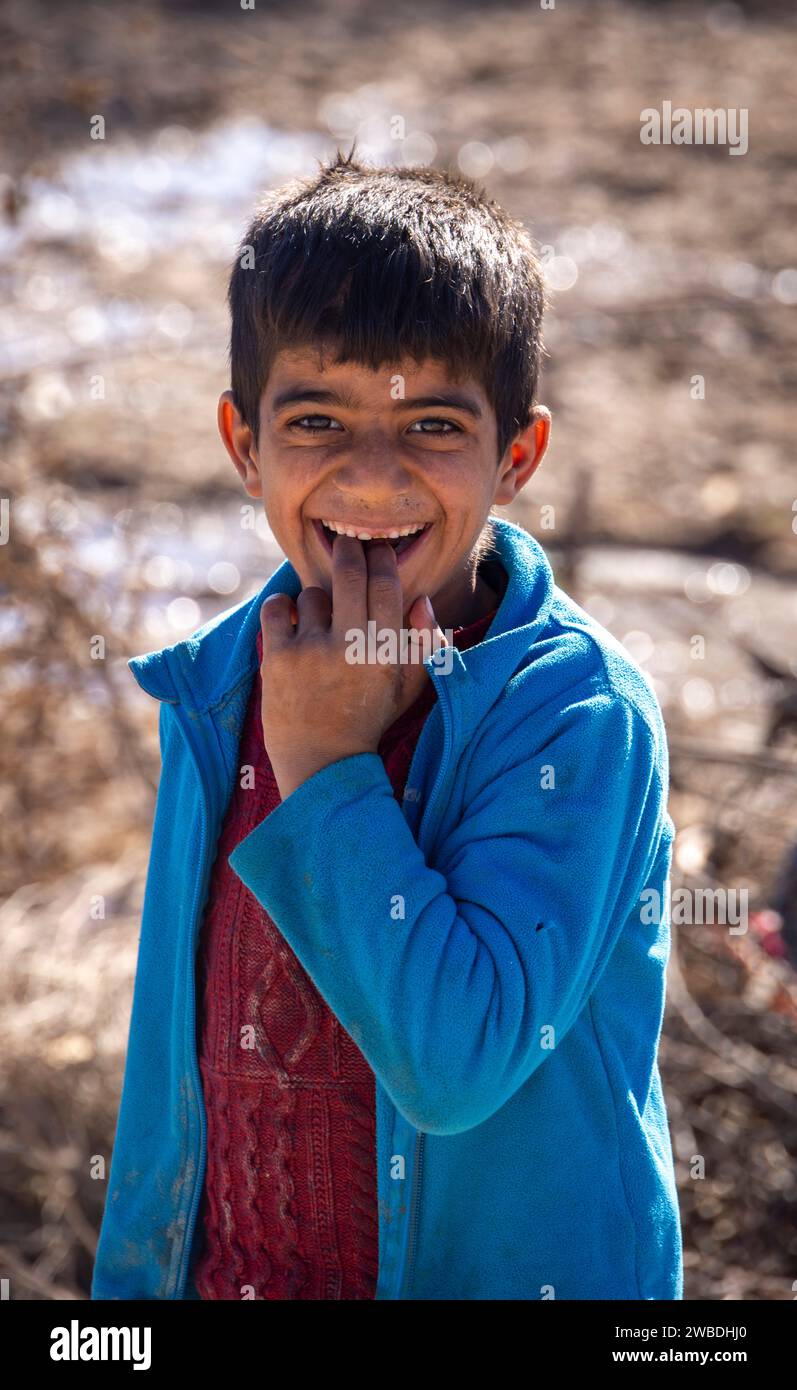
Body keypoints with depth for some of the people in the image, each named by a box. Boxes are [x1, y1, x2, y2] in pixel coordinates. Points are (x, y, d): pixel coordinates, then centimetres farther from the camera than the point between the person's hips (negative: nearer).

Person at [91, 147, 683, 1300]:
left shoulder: (578, 710, -20)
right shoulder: (215, 688, -3)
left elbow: (455, 1062, -29)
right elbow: (176, 1058, 6)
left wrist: (326, 769, -25)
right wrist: (133, 1272, 9)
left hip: (501, 1268, -4)